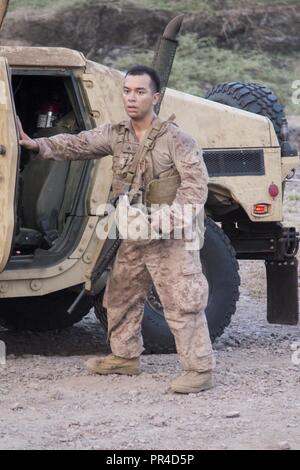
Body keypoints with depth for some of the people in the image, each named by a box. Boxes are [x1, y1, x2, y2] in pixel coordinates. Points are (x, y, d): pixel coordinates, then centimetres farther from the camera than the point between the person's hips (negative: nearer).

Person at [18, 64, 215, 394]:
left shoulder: (175, 139, -13)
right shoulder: (115, 135, 5)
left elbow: (195, 184, -17)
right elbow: (77, 145, 0)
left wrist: (167, 214, -28)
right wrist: (38, 145, -16)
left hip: (171, 237, -7)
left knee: (182, 304, -8)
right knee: (120, 296, 18)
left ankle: (199, 369, -5)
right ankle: (125, 357, 34)